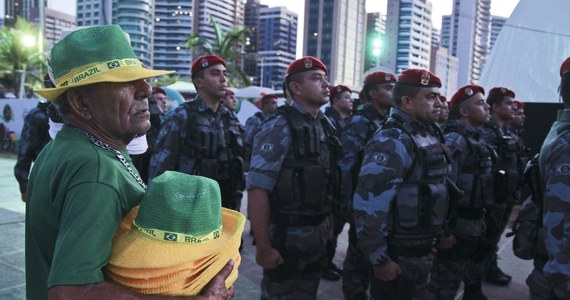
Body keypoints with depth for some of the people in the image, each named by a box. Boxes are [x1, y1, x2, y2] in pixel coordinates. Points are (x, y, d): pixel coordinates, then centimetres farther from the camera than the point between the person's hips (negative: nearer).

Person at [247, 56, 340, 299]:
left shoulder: (325, 125, 6)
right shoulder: (279, 127, -17)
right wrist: (263, 248, -21)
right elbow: (257, 189, -22)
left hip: (318, 236, 7)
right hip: (286, 236, -7)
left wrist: (326, 224, 12)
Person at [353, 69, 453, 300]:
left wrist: (440, 233, 20)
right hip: (399, 255, -9)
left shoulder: (431, 135, 9)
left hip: (424, 250, 9)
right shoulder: (391, 142, -22)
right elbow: (369, 206, -26)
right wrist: (379, 259, -21)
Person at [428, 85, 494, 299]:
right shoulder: (455, 140, -18)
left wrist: (480, 223, 20)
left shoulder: (475, 140, 13)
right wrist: (444, 230, -24)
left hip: (474, 227, 10)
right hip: (458, 229, -10)